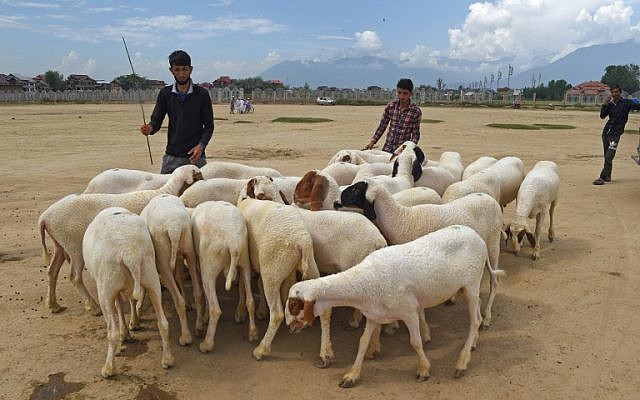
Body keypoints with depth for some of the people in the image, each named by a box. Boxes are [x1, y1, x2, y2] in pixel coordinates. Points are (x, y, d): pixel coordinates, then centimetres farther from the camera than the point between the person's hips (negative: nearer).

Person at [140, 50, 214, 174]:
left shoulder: (202, 94, 1)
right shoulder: (165, 94, 8)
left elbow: (209, 125, 2)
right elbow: (156, 120, 7)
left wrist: (201, 145, -14)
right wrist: (150, 128, -17)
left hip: (195, 156, -2)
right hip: (172, 156, 2)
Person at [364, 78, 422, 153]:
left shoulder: (416, 111, -6)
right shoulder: (390, 106, 1)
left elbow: (415, 134, -2)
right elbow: (382, 126, 9)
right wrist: (372, 142, 4)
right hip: (388, 149, 3)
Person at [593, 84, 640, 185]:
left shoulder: (626, 103, -2)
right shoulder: (610, 104, 10)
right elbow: (602, 115, 2)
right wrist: (605, 104, -9)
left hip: (615, 134, -5)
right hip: (606, 132, 5)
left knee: (609, 157, -13)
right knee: (606, 157, 12)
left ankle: (602, 177, -15)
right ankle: (607, 176, 22)